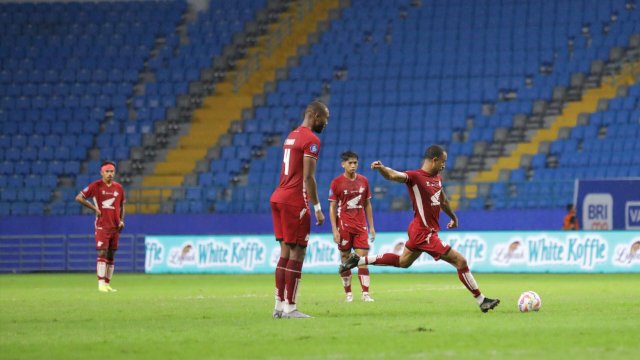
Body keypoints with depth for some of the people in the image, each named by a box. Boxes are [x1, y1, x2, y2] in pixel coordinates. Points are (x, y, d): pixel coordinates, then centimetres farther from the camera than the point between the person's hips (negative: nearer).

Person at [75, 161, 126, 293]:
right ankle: (101, 284, -13)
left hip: (115, 226, 5)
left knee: (111, 256, 7)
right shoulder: (96, 185, -5)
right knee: (102, 253, -12)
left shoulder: (119, 187, 9)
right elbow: (79, 198, -7)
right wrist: (94, 208, -12)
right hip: (102, 226, -5)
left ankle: (107, 284, 13)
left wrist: (121, 220, 5)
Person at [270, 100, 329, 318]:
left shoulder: (291, 136, 18)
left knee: (285, 252, 11)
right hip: (295, 201, -9)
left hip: (278, 198, 9)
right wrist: (317, 208, -12)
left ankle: (279, 305, 10)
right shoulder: (311, 141, -10)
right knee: (297, 254, -5)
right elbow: (308, 178, -16)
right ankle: (290, 307, -6)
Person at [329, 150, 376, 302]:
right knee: (345, 259, 2)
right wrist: (334, 230, -8)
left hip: (361, 226, 2)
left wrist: (371, 226, 10)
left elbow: (367, 205, 14)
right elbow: (332, 207, -2)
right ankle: (348, 294, 11)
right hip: (344, 226, -2)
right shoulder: (336, 182, -2)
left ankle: (365, 293, -7)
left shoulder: (363, 181, 8)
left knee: (363, 258, -6)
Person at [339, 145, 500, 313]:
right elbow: (393, 175, -34)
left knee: (403, 262, 27)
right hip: (424, 232, -10)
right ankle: (481, 301, 2)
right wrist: (381, 168, -56)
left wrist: (453, 217, 42)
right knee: (460, 261, -7)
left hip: (420, 231, 10)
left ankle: (358, 260, 33)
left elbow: (443, 201, 27)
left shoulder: (437, 178, 9)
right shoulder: (415, 176, -17)